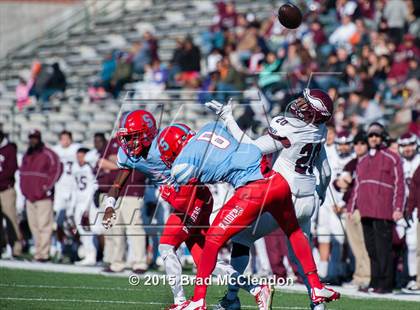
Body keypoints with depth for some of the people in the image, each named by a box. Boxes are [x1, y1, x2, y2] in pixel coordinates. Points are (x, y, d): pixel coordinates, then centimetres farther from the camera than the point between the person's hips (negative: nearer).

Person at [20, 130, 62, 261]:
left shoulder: (48, 155, -6)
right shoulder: (26, 156, 18)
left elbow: (56, 170, -10)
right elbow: (22, 171, 26)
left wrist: (48, 186, -12)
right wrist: (24, 188, 15)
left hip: (43, 197, -8)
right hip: (29, 196, 8)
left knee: (44, 225, -10)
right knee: (34, 226, 7)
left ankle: (43, 253, -13)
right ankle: (38, 251, 11)